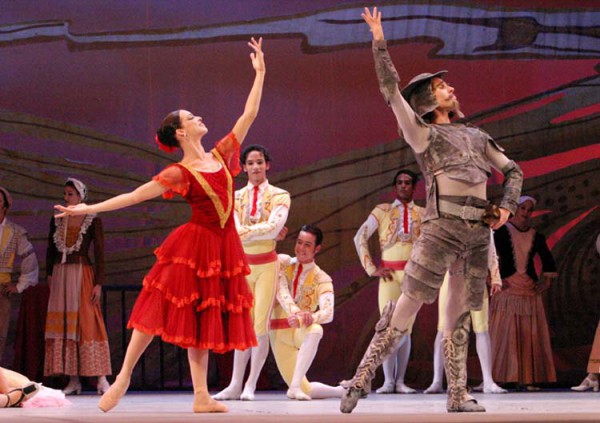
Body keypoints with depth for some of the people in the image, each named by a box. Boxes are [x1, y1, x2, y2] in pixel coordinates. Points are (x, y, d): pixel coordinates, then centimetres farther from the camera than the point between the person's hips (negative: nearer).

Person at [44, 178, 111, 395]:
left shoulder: (93, 220, -2)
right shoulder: (57, 220, 10)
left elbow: (99, 253, -4)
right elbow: (50, 250, 16)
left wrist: (98, 283, -10)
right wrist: (50, 276, 9)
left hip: (82, 274, -5)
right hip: (60, 275, 5)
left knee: (88, 324, -10)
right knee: (62, 325, 0)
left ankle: (101, 379, -10)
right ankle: (73, 381, 1)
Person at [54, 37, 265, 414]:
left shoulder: (220, 155, 7)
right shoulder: (179, 174, -8)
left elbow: (248, 116, 12)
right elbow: (135, 196, -11)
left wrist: (260, 73, 12)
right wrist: (88, 209, -16)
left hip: (222, 248, 5)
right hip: (194, 246, -5)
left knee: (201, 319, 8)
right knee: (162, 308, -6)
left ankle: (202, 397, 6)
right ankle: (123, 379, 1)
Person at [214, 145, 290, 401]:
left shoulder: (279, 196, 1)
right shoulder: (235, 197, 8)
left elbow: (275, 226, -16)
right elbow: (233, 231, -7)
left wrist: (246, 232, -15)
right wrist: (264, 231, -15)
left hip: (266, 264, -2)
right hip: (243, 264, 2)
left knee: (261, 325, -6)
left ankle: (250, 386, -1)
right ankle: (235, 385, 5)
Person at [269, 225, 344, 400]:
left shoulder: (322, 279, -5)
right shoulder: (283, 262, 1)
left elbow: (328, 313, -20)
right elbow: (281, 291, -17)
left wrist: (310, 317, -43)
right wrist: (295, 312, -37)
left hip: (301, 330, -2)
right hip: (278, 331, 2)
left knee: (315, 330, -40)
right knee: (305, 391, -2)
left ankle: (295, 386, -37)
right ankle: (343, 391, 28)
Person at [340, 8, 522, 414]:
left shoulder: (476, 136, 22)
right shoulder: (422, 133, 8)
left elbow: (513, 170, 27)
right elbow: (391, 89, -1)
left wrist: (507, 207, 9)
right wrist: (379, 39, 0)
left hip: (478, 232, 5)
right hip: (442, 227, -5)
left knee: (460, 315, 6)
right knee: (406, 307, -11)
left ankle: (458, 395, 8)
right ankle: (363, 379, -9)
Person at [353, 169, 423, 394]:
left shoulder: (422, 214, 11)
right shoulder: (383, 211, 6)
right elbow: (360, 237, 3)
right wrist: (372, 269, -3)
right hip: (390, 274, -1)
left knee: (406, 329, 1)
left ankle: (400, 381, 3)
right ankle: (388, 381, -6)